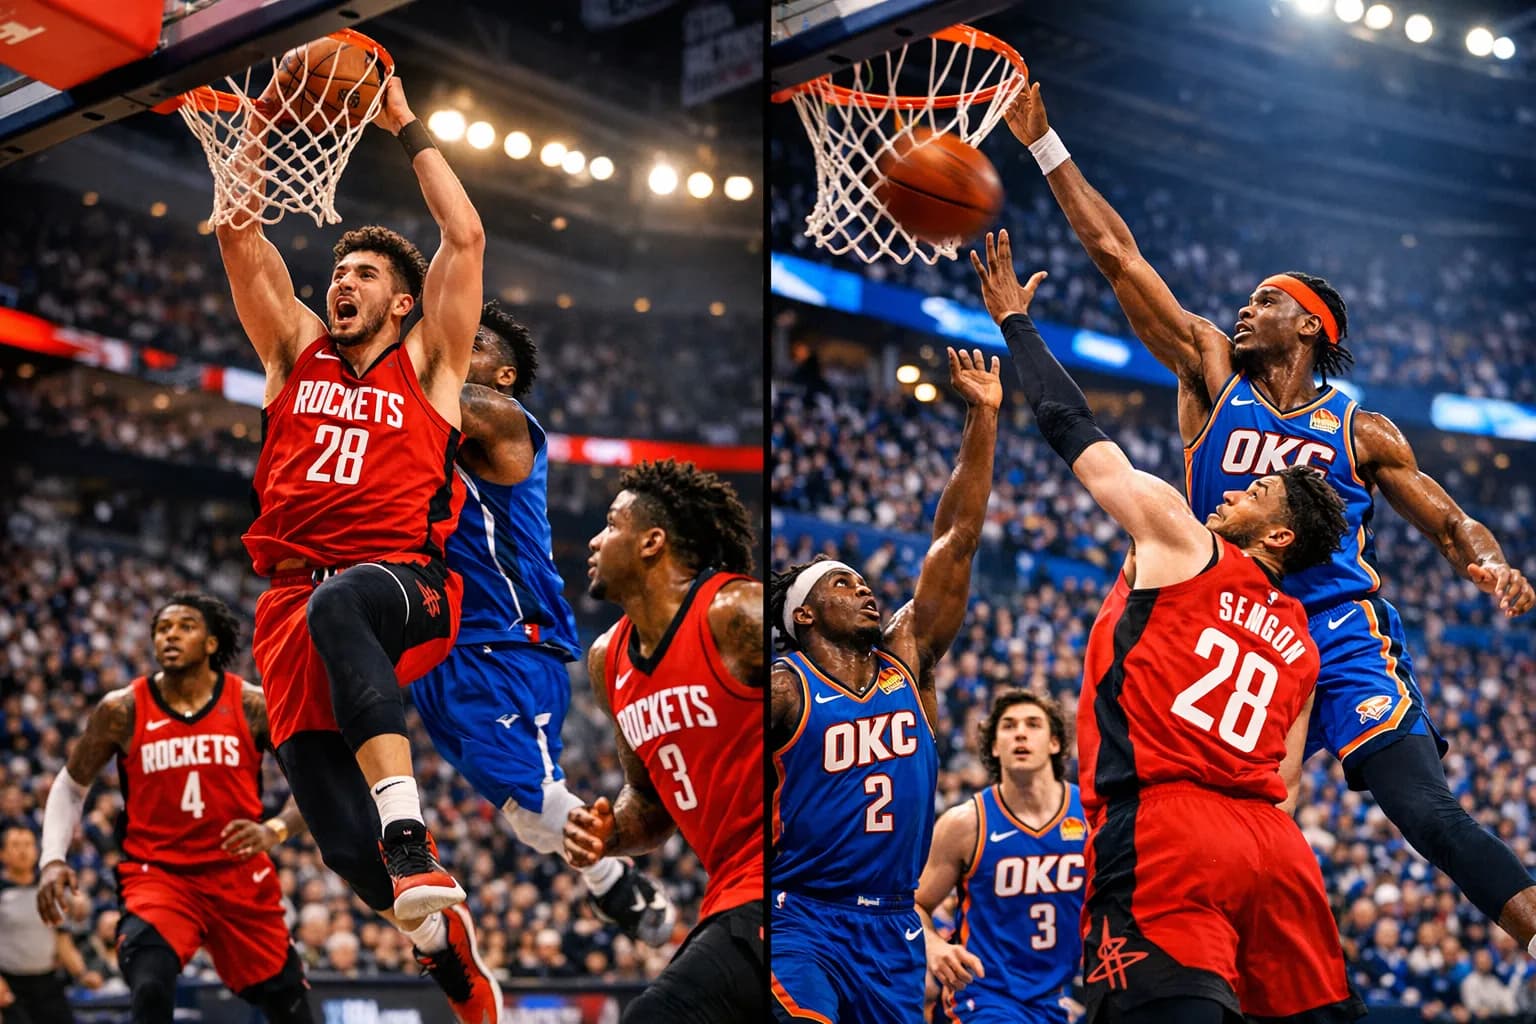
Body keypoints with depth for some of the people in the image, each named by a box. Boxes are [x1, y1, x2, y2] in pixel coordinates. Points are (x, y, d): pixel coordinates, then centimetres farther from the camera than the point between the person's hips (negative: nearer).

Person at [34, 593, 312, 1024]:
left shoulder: (253, 706, -5)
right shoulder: (122, 710, -5)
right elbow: (71, 785, 8)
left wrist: (274, 830, -19)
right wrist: (53, 860, -7)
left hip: (240, 874, 2)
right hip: (156, 873, -2)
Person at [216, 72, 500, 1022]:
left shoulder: (425, 365, 14)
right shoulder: (298, 353, 22)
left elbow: (466, 238, 6)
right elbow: (240, 236, 16)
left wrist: (408, 128, 11)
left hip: (407, 586, -3)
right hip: (294, 601, 3)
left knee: (338, 604, -43)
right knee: (349, 851, -10)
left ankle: (409, 831, -50)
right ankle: (450, 941, 18)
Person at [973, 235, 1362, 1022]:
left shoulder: (1178, 537, 7)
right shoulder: (1299, 644, 24)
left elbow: (1076, 434, 11)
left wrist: (1014, 320, 22)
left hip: (1163, 827, -7)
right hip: (1274, 845, 7)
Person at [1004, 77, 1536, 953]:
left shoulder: (1362, 432, 6)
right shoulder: (1213, 376, 9)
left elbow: (1452, 525, 11)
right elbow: (1116, 254, 7)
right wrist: (1045, 145, 4)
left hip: (1345, 641, -3)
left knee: (1429, 813, -19)